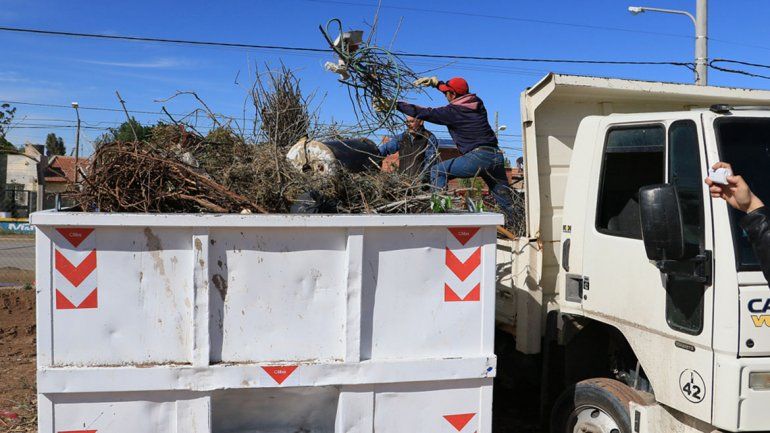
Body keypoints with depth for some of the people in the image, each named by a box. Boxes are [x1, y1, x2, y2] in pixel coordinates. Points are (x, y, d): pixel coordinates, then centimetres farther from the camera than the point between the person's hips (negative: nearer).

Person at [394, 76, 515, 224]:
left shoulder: (452, 112, -6)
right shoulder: (477, 103, 14)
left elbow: (424, 113, -2)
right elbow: (460, 93, 34)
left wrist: (396, 104, 6)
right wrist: (435, 82, 35)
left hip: (479, 156, -7)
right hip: (498, 156, 7)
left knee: (438, 171, -1)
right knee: (504, 200, 18)